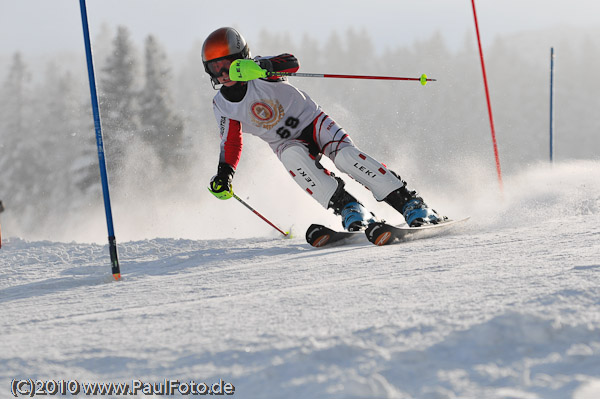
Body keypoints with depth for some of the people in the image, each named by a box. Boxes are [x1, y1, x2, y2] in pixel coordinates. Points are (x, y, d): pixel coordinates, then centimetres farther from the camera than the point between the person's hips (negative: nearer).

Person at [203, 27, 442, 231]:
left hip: (313, 122, -3)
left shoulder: (258, 71, -16)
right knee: (293, 157, -33)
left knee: (344, 154, -29)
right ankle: (348, 207, -36)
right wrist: (224, 174, -5)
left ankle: (411, 204, -30)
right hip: (288, 144, 3)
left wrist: (260, 66, -52)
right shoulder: (222, 105, -2)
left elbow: (292, 63, -35)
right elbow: (231, 144, 11)